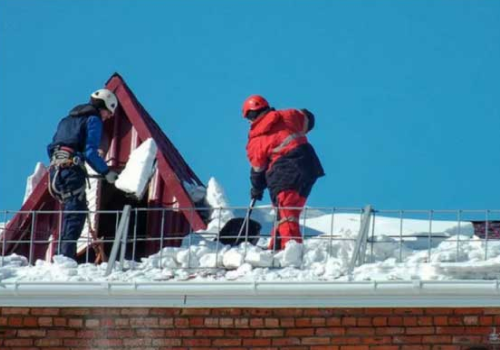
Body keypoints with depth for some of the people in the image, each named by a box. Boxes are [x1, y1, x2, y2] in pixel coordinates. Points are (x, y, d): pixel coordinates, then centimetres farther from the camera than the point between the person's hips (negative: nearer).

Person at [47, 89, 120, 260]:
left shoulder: (68, 119, 26)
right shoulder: (94, 120, 2)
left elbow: (51, 147, 26)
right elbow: (90, 152, -10)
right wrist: (106, 172, -2)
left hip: (55, 168, 8)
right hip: (72, 169, -8)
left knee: (70, 211, 15)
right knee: (76, 212, -11)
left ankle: (61, 253, 10)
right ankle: (66, 255, -22)